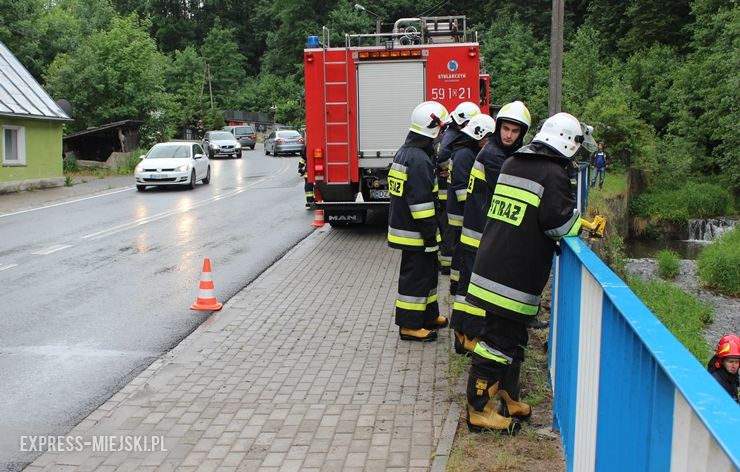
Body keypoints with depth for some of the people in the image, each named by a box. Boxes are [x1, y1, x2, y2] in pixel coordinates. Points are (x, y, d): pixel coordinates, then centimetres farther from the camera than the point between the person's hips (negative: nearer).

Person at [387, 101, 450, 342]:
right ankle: (410, 326, 9)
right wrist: (431, 236, -20)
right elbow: (421, 202, -24)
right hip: (415, 233, -10)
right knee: (416, 277, -1)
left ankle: (429, 316, 33)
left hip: (405, 226, 10)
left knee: (428, 272, 21)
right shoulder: (419, 159, -22)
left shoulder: (405, 152, 12)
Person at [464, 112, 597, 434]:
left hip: (491, 265, 9)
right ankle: (479, 410, 9)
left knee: (511, 336, 20)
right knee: (498, 341, 0)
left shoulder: (511, 164, 13)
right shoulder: (553, 174, -12)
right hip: (514, 277, -9)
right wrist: (588, 225, 2)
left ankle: (508, 399, 32)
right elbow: (560, 223, -16)